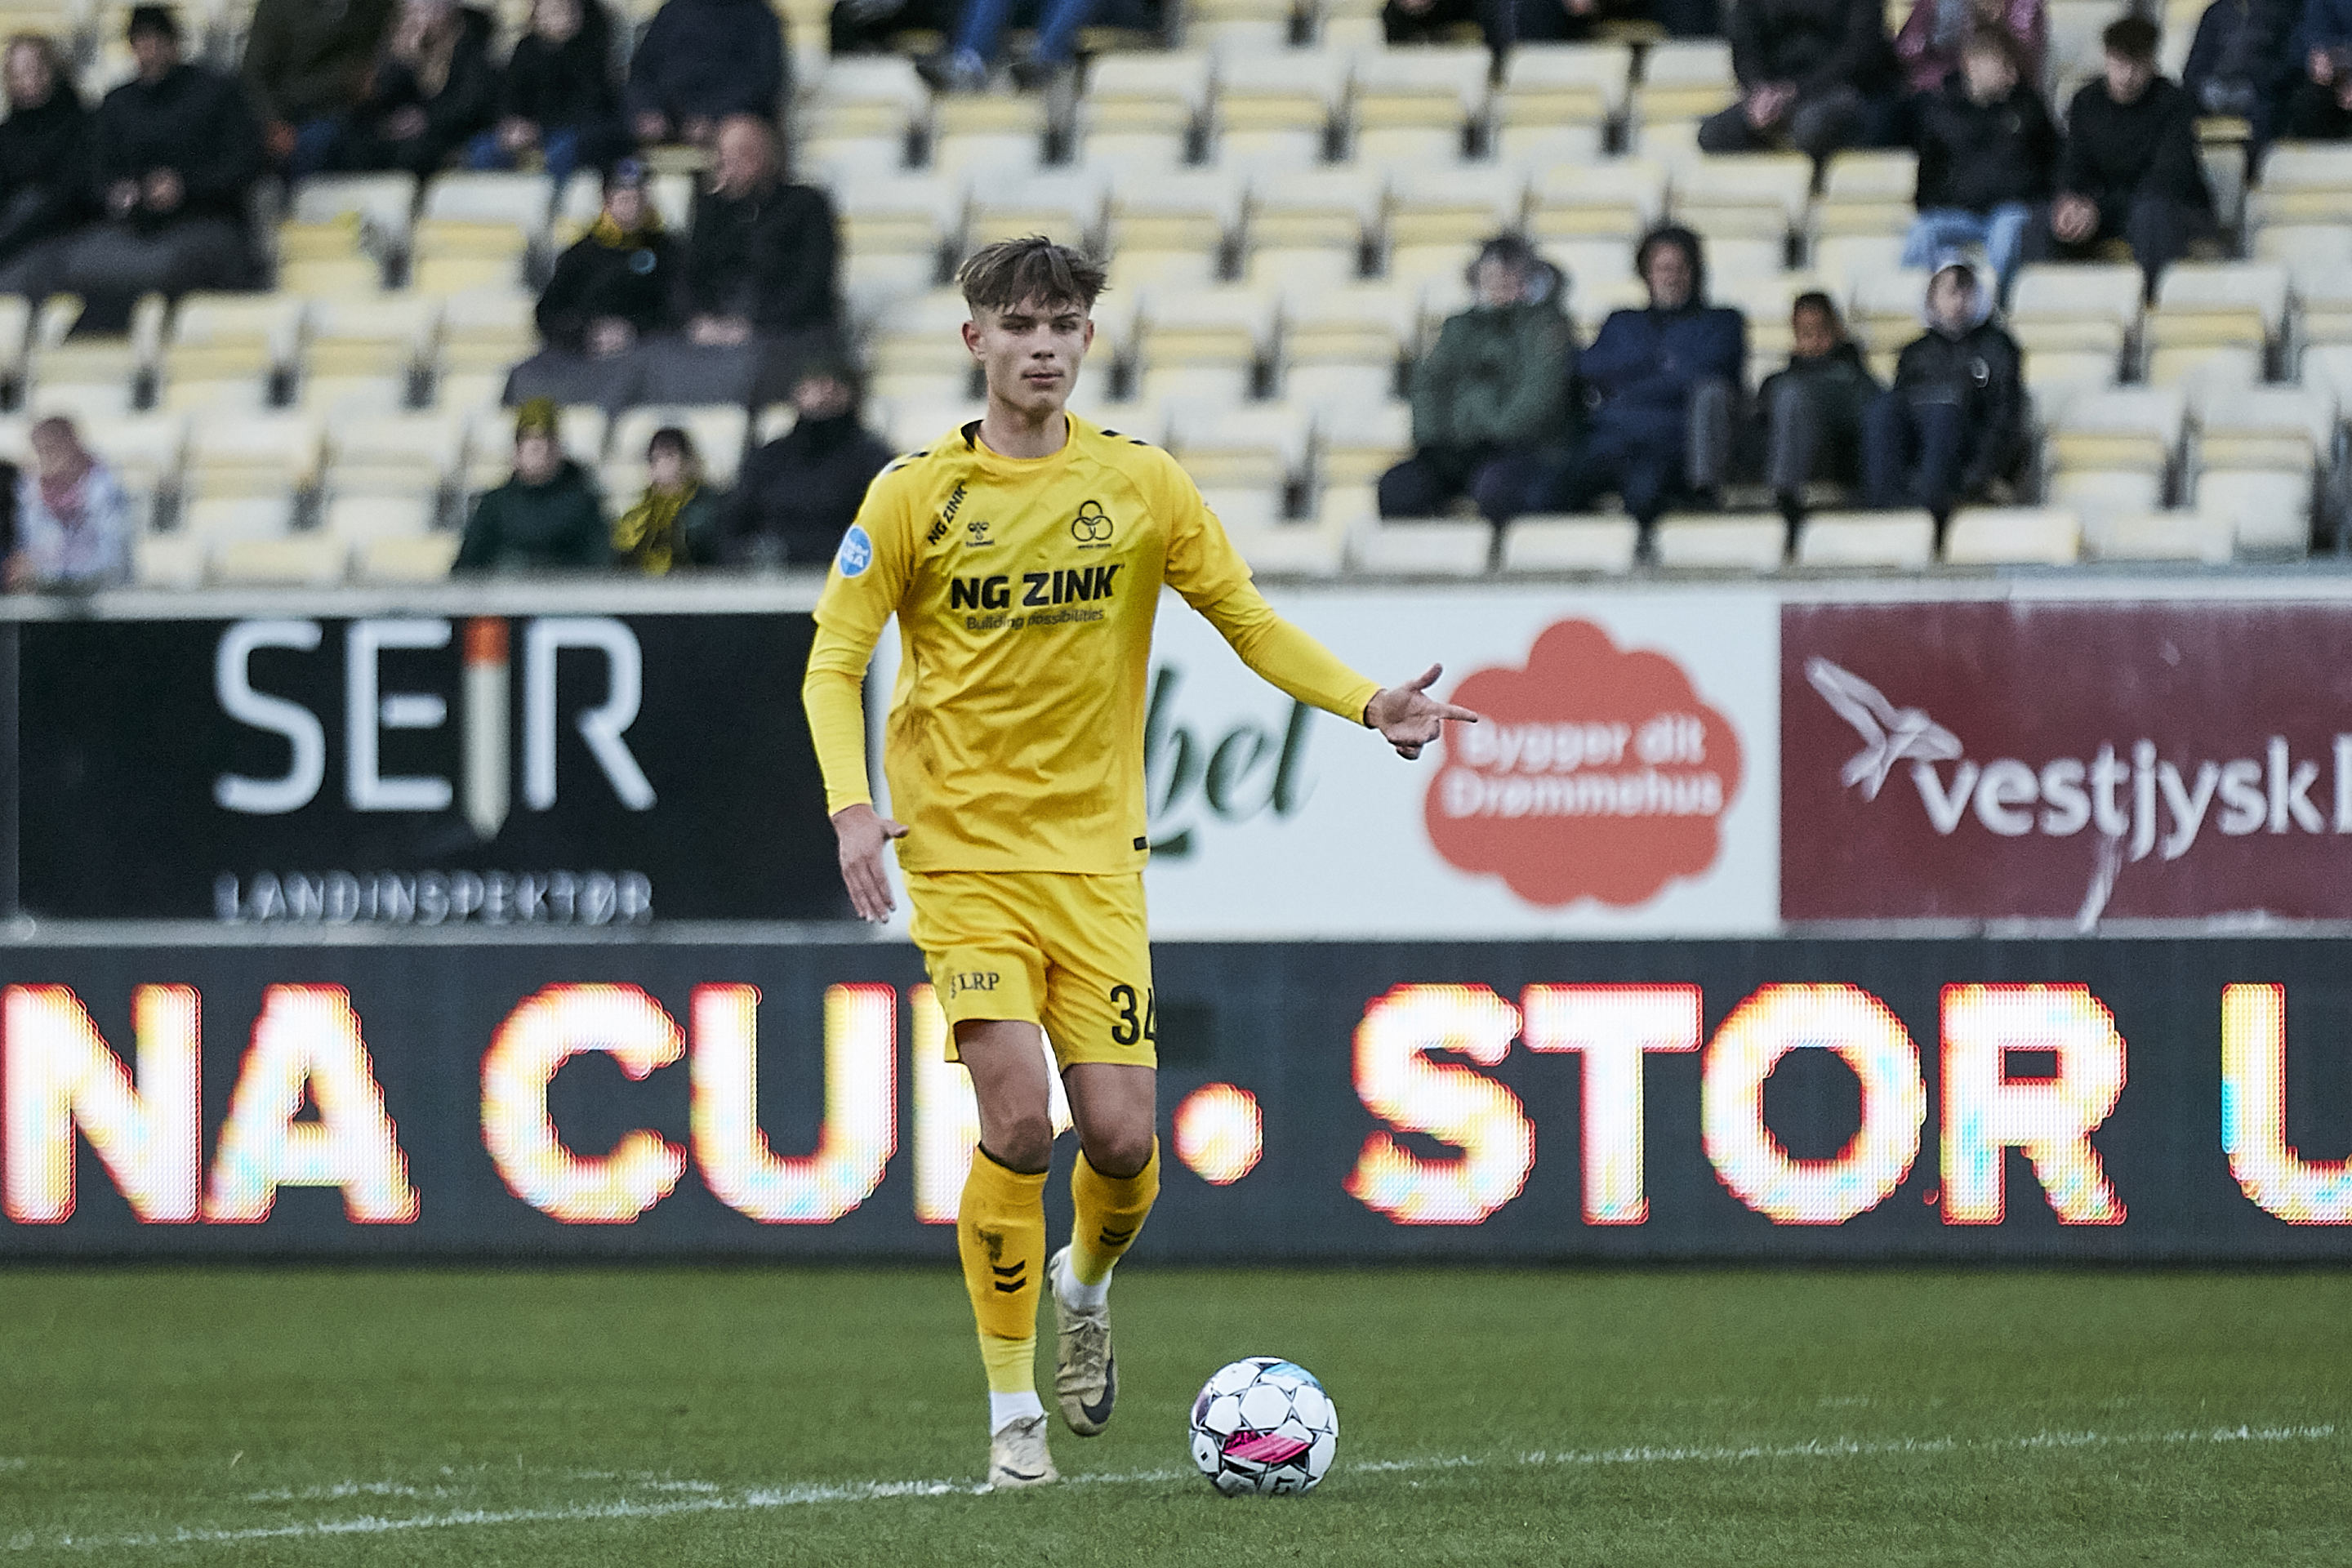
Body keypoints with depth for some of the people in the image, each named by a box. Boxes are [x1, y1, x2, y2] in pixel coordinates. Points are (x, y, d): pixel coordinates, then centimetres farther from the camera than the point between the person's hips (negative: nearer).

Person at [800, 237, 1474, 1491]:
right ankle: (1013, 1416, -3)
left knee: (1120, 1136, -4)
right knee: (1017, 1116, -17)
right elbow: (835, 660, 0)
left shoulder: (1140, 484, 3)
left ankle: (1087, 1285, 33)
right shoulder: (916, 495, -3)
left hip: (1095, 854, 2)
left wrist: (1366, 703, -7)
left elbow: (1246, 618, 9)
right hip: (963, 851, -2)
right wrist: (852, 801, -16)